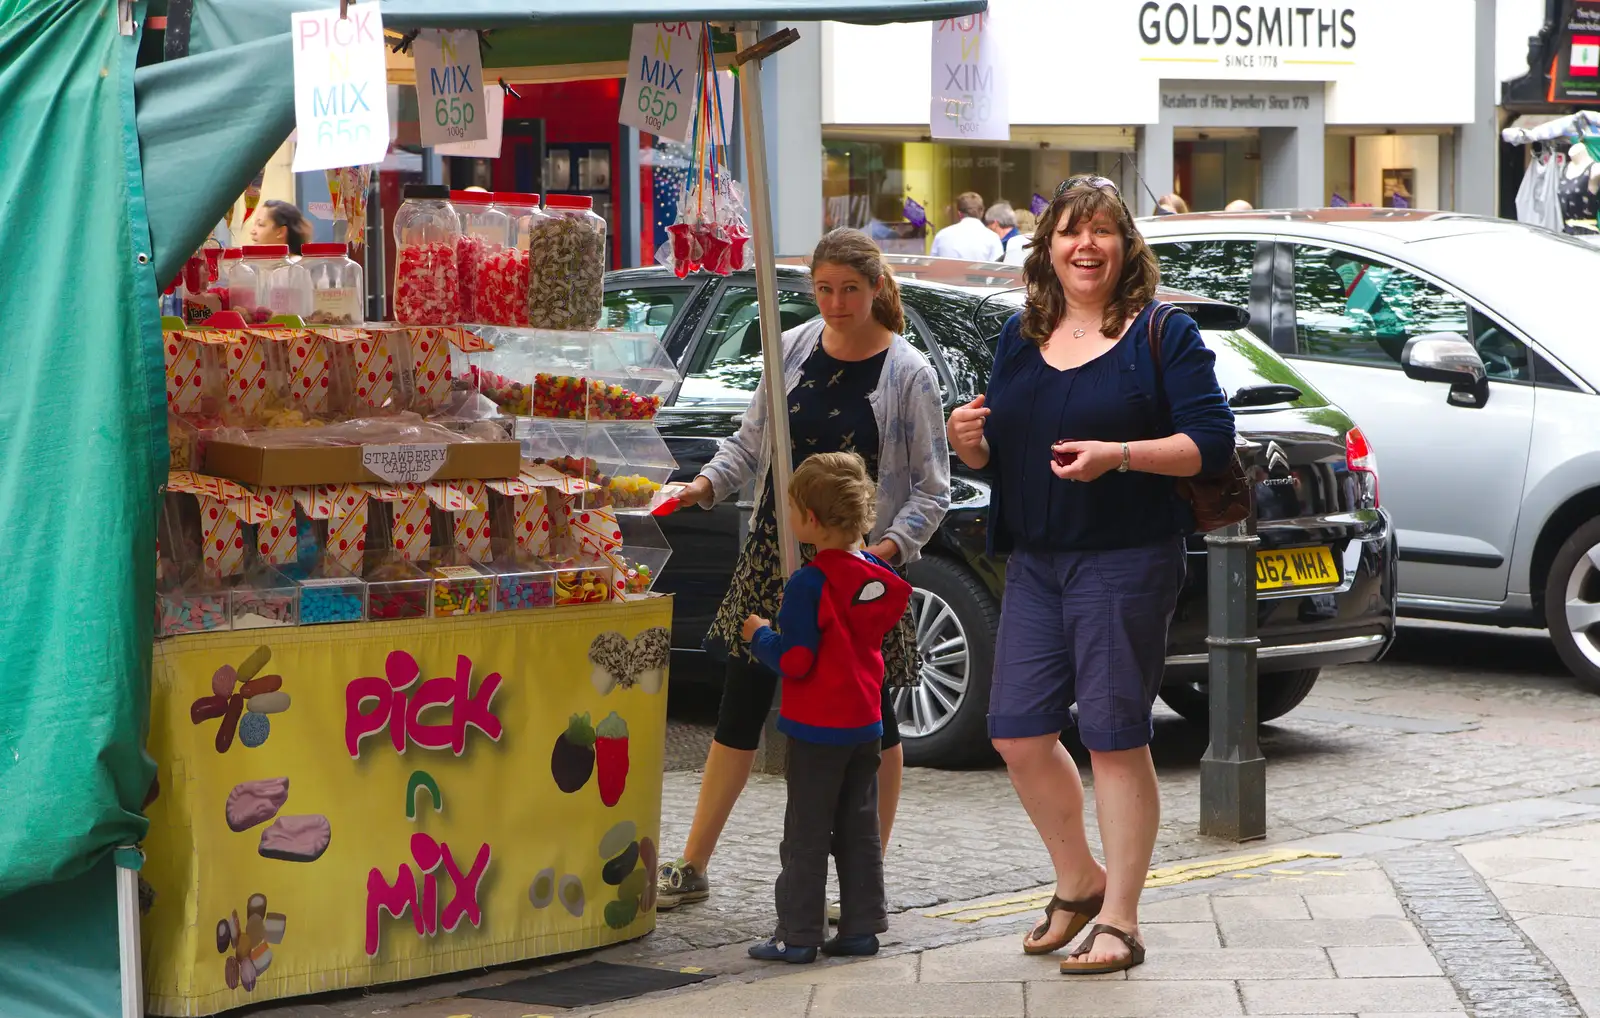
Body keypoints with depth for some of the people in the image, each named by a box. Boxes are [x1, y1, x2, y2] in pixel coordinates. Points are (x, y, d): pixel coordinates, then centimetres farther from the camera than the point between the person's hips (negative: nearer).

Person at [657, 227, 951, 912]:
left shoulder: (908, 373, -6)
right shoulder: (793, 349, 5)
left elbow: (932, 489, -5)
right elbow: (752, 439, 14)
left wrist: (889, 547, -19)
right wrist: (708, 483, -4)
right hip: (775, 551, 4)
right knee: (742, 706, 7)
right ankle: (691, 869, 16)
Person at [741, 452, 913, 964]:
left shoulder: (810, 584, -20)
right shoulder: (878, 574, 2)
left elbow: (794, 660, -20)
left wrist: (759, 634, -2)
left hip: (818, 729, -7)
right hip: (866, 722, 7)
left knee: (807, 833, 0)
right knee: (859, 829, 13)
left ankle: (797, 935, 4)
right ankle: (861, 927, 16)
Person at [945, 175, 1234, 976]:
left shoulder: (1161, 333, -3)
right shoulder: (1020, 337, 13)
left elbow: (1211, 439, -10)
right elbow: (999, 452, 19)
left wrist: (1119, 455, -23)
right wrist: (972, 443, -5)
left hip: (1125, 562, -6)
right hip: (1035, 560, 6)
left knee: (1114, 737, -3)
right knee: (1018, 733, 4)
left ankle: (1119, 922, 6)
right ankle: (1079, 881, 26)